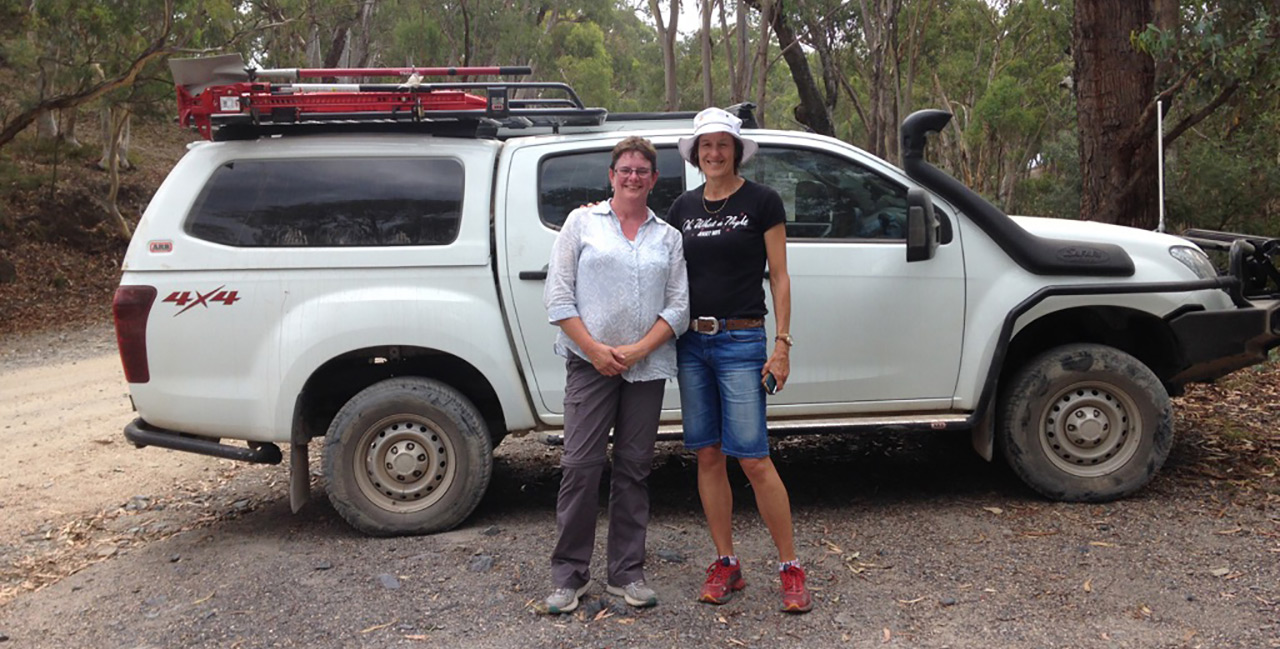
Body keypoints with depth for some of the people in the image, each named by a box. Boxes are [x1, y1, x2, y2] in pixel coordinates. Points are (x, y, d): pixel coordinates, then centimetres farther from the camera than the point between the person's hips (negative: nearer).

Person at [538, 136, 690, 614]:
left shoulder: (668, 236, 13)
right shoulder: (582, 222, 7)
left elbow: (678, 306, 6)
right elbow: (558, 294, 0)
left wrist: (637, 350, -8)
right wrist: (594, 349, -10)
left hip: (647, 367, 3)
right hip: (590, 362, -2)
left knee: (634, 467, 8)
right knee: (581, 465, -5)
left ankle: (627, 574, 17)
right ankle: (569, 576, 6)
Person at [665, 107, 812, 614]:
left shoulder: (762, 202, 0)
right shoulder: (683, 207, 12)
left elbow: (779, 277, -1)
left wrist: (782, 344, -8)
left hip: (741, 342, -5)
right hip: (690, 342, 5)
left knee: (753, 460, -7)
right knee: (708, 455, 7)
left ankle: (790, 568, 6)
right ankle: (726, 564, 18)